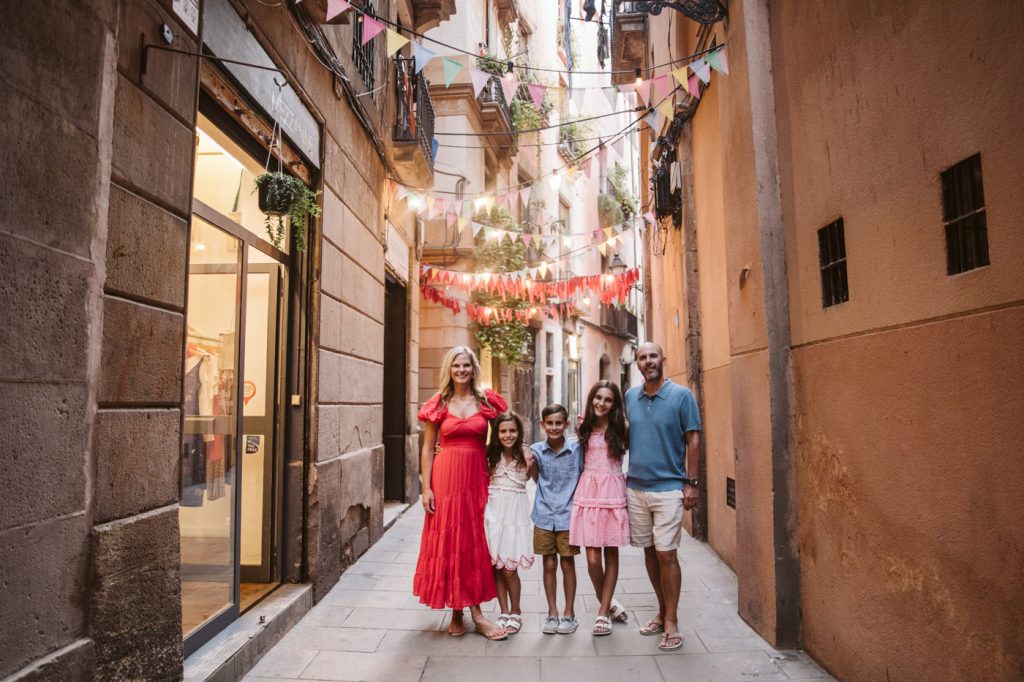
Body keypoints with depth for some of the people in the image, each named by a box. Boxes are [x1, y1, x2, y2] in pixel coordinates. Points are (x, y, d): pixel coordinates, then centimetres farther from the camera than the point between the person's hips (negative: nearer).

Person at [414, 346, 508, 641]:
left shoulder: (487, 400, 3)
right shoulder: (439, 404, 1)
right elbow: (427, 448, 1)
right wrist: (426, 488, -5)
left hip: (476, 477, 1)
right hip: (446, 478, -1)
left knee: (475, 541, 7)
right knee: (449, 540, 4)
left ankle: (475, 611, 19)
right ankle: (456, 613, 16)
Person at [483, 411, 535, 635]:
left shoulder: (526, 455, -2)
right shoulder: (490, 455, 2)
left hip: (516, 512, -2)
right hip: (494, 510, 2)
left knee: (509, 569, -2)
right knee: (496, 567, 5)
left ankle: (515, 612, 19)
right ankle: (504, 612, 20)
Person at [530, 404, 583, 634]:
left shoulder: (576, 448, -7)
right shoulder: (536, 450, -4)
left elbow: (583, 479, 2)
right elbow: (536, 479, -2)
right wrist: (531, 462, -16)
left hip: (568, 515, -1)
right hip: (544, 516, 1)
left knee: (567, 564, 8)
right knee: (549, 564, 10)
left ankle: (569, 614, 24)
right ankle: (552, 613, 25)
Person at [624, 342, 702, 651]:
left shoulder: (681, 395, -5)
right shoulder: (629, 397, 6)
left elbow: (693, 440, -5)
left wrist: (691, 482, -8)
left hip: (668, 488, -4)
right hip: (635, 487, 4)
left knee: (666, 554, -2)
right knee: (649, 552, 13)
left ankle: (671, 621, 12)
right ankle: (662, 611, 28)